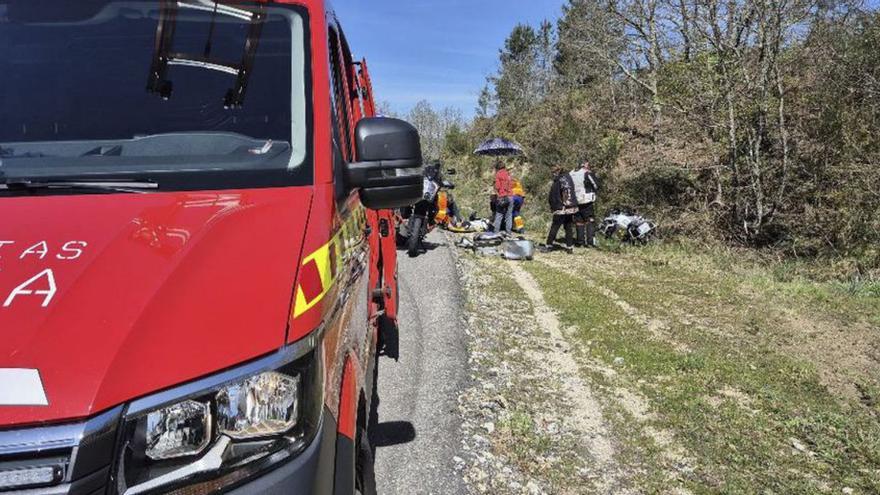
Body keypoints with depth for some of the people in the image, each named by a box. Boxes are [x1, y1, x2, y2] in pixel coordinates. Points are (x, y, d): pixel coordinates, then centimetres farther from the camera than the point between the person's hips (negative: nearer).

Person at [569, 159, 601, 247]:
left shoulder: (571, 174, 8)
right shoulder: (587, 173, -11)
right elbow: (596, 185, -9)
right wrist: (594, 193, 9)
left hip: (575, 202, 5)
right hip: (587, 201, -5)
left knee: (579, 221, 12)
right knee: (590, 221, 2)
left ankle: (580, 242, 12)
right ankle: (590, 242, -5)